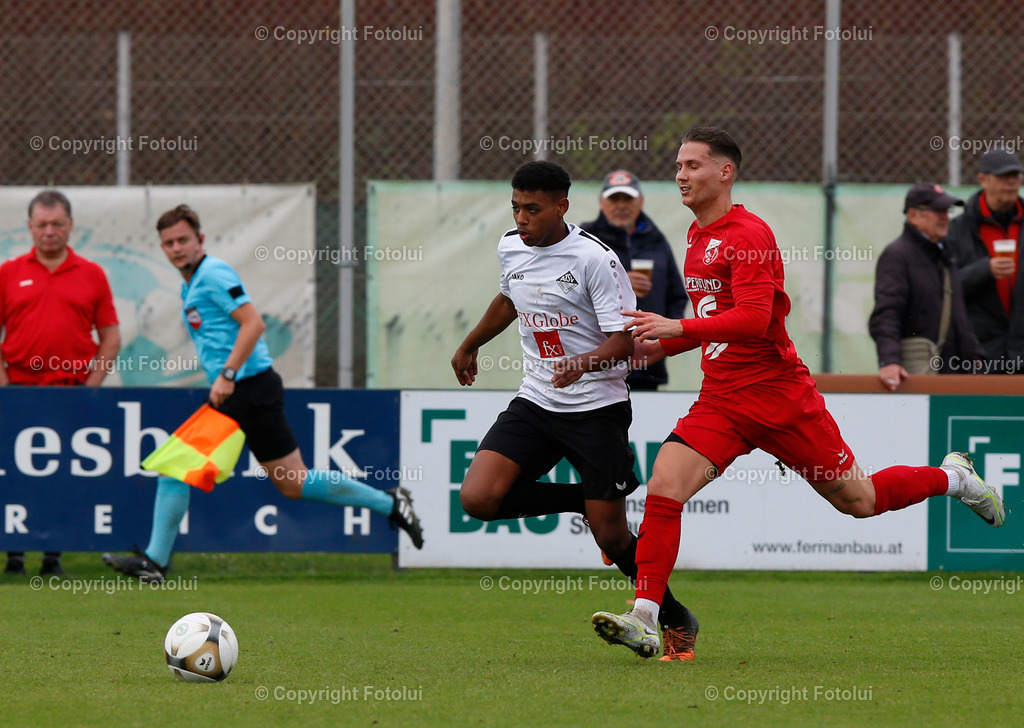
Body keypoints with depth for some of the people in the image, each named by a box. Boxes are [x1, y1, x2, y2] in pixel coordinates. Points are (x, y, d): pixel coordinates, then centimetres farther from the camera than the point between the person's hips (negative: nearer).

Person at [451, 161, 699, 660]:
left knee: (611, 536, -6)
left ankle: (676, 620, 19)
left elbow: (625, 338, -17)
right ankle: (582, 501, 7)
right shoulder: (510, 249, 5)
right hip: (535, 403, 6)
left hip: (597, 407, -6)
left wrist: (583, 363, -35)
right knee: (478, 498, -15)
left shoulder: (593, 258, -15)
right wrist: (470, 346, 39)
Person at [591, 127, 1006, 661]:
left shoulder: (749, 235, -15)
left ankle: (954, 478, 34)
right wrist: (659, 344, 13)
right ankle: (643, 621, -18)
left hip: (779, 395, -7)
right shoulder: (697, 236, 13)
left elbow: (753, 319, -26)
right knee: (663, 490, -16)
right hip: (721, 401, 7)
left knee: (857, 501, 6)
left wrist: (678, 327, -32)